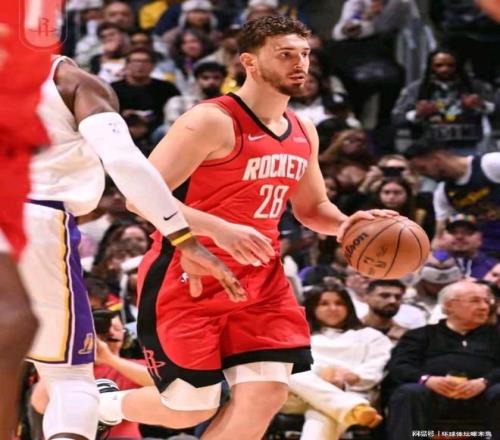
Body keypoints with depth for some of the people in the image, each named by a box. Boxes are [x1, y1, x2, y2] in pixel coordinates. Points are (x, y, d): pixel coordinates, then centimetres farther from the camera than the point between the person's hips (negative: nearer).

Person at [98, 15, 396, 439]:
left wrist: (346, 225, 1)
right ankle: (100, 406, 29)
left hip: (258, 280, 7)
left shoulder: (304, 133, 10)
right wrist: (218, 228, -34)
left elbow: (312, 207, 25)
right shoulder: (213, 122, -16)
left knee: (267, 395, -8)